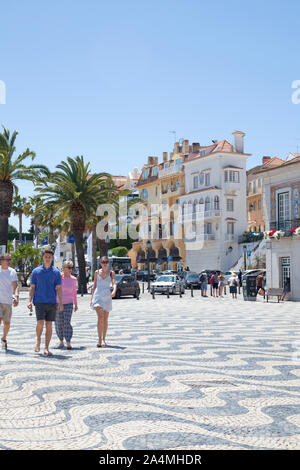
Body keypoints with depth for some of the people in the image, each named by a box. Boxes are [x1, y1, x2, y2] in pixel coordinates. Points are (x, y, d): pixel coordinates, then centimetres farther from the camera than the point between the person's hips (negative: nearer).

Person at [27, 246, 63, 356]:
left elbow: (59, 289, 4)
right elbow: (32, 287, 7)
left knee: (49, 325, 2)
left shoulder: (56, 272, 6)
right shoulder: (36, 271, 6)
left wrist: (60, 303, -4)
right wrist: (29, 301, -2)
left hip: (52, 303, 1)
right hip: (39, 302, -1)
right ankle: (38, 341, 11)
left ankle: (46, 348, 9)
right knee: (40, 323, -14)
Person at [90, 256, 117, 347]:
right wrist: (92, 297, 10)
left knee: (105, 320, 9)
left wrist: (114, 291, -31)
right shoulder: (97, 272, 6)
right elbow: (94, 286, 12)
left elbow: (114, 283, -10)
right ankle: (99, 339, -18)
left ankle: (103, 340, 21)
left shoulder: (111, 273, 3)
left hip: (107, 297, 1)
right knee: (100, 317, -17)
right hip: (98, 296, -1)